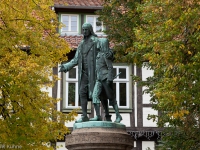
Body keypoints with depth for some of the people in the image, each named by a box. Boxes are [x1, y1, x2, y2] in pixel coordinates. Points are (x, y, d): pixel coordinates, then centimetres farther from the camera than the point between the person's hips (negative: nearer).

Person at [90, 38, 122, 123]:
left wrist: (109, 79, -20)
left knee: (111, 97, -3)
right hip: (99, 79, 9)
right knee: (95, 95, -2)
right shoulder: (99, 54, 15)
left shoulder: (106, 55, -11)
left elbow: (110, 67, -15)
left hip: (106, 78, -9)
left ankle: (118, 116, 6)